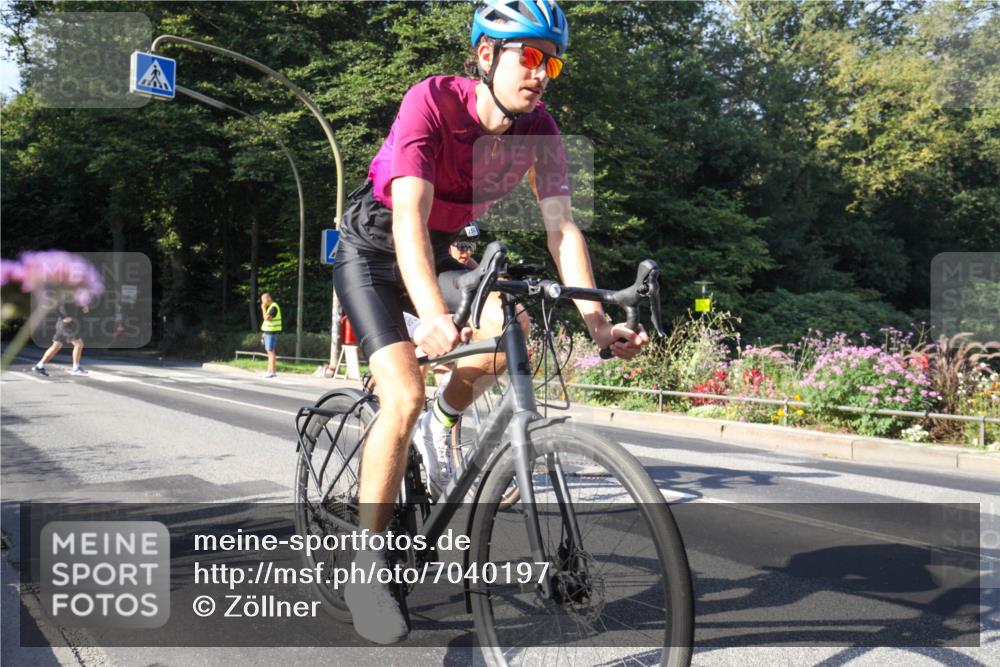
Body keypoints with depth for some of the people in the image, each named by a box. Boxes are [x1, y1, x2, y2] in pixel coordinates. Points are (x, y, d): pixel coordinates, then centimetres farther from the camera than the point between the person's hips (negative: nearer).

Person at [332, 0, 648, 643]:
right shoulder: (432, 100, -27)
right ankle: (367, 562, -6)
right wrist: (433, 315, -53)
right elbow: (409, 215, -38)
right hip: (373, 250, -5)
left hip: (438, 249, 5)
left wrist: (595, 319, -27)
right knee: (405, 397, -21)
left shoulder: (539, 129, -11)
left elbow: (562, 226, -15)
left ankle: (442, 425, 6)